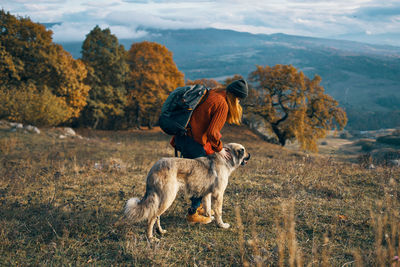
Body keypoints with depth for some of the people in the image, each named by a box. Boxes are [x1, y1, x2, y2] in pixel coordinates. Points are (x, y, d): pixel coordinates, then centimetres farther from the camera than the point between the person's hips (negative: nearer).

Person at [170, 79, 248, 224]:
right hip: (194, 144, -9)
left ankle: (196, 206, 35)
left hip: (182, 137, 9)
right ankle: (193, 214, 15)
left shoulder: (210, 94, 11)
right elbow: (212, 132, -19)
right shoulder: (222, 105, -15)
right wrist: (219, 149, -3)